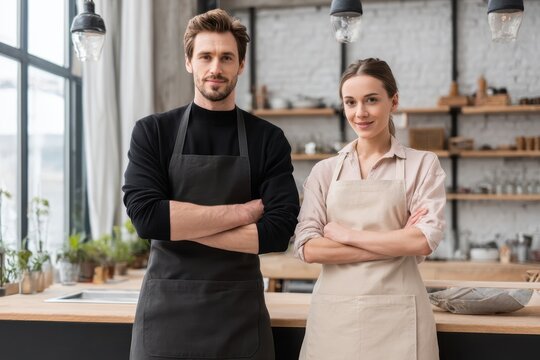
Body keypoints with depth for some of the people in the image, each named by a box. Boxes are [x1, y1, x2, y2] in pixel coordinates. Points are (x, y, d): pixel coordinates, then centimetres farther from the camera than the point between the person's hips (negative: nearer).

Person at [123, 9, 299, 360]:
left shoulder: (269, 140, 0)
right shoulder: (153, 132, -1)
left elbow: (278, 232, -10)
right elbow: (146, 217, -15)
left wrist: (181, 225, -14)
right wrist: (244, 211, -13)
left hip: (240, 314, 0)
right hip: (166, 312, 0)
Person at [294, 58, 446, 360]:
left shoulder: (422, 164, 0)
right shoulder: (325, 171, 5)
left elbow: (425, 241, -12)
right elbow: (307, 248, -5)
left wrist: (347, 234, -8)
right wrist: (395, 243, -11)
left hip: (396, 314, -2)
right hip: (334, 313, 2)